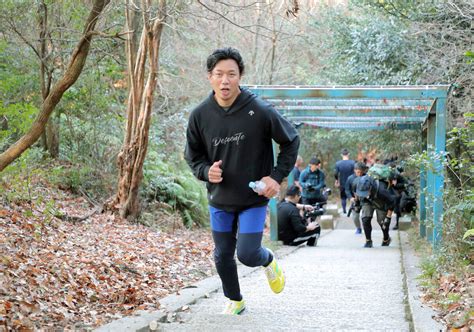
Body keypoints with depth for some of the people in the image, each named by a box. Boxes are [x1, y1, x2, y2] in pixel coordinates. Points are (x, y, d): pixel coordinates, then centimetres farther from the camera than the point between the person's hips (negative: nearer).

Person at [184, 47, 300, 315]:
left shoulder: (260, 111, -18)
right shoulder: (200, 115, -10)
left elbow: (291, 141, -4)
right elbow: (193, 155, 4)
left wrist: (277, 176, -12)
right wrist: (206, 171, -17)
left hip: (254, 199, -3)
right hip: (220, 201, 3)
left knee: (247, 254, -10)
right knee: (223, 256, 12)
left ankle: (269, 260, 27)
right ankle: (235, 301, 38)